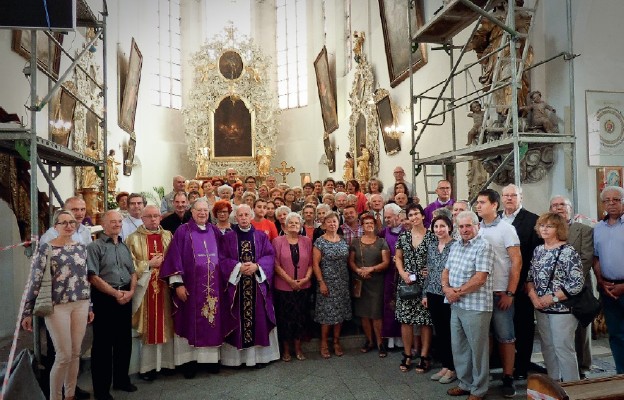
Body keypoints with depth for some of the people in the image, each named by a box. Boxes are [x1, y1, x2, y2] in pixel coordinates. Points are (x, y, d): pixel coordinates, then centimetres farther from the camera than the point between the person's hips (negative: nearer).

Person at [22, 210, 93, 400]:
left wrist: (90, 306, 15)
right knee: (64, 356, -2)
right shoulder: (45, 248, -6)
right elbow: (35, 281, -7)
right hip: (56, 306, -4)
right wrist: (27, 312, -7)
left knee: (75, 353, 11)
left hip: (80, 305, 5)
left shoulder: (81, 247, 8)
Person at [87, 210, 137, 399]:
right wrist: (116, 293, -14)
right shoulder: (95, 246, -6)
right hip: (105, 298, -6)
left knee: (124, 341, 13)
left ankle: (121, 380, 28)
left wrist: (130, 292, -3)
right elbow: (93, 277, -14)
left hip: (125, 298, 6)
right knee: (103, 344, 2)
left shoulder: (124, 247, 14)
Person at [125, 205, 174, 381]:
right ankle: (146, 366, 11)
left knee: (164, 325, 8)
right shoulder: (134, 238, 0)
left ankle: (164, 361, 19)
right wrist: (149, 264, -12)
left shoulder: (168, 236, 9)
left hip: (164, 287, 3)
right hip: (144, 288, -3)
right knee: (146, 327, 1)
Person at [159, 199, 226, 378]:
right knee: (190, 322, 3)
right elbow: (175, 257, -8)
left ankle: (211, 357, 21)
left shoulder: (214, 231, 9)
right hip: (190, 285, -4)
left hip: (213, 286, 4)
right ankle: (189, 361, 14)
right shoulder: (183, 231, -4)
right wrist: (178, 283, -14)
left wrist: (223, 281, 8)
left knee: (212, 322, 8)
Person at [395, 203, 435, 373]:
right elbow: (398, 258, 11)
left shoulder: (431, 236, -2)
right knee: (405, 320, 5)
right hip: (406, 283, 3)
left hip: (425, 283, -2)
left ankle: (424, 356, 14)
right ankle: (407, 355, 18)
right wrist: (402, 273, -4)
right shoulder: (403, 236, 6)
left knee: (425, 320, 1)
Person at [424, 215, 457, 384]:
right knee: (439, 331, 12)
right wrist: (425, 293, 12)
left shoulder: (456, 245, -8)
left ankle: (452, 368, 17)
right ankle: (444, 365, 24)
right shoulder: (431, 247, 10)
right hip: (433, 294, 6)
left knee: (450, 331, 3)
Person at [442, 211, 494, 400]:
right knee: (458, 347, 16)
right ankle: (465, 384, 32)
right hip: (456, 305, 7)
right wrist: (446, 288, -6)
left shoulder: (483, 246, -12)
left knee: (477, 348, 6)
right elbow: (446, 271, 14)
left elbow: (480, 278, -19)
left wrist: (458, 291, -13)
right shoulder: (455, 246, 11)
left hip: (475, 306, -7)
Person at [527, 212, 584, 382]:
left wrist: (552, 298, -16)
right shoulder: (538, 250, 8)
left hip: (562, 308, -6)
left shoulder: (568, 251, -12)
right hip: (541, 309, 7)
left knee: (563, 349, 1)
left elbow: (577, 283, -17)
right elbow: (530, 276, 11)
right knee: (547, 347, 15)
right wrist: (533, 296, -5)